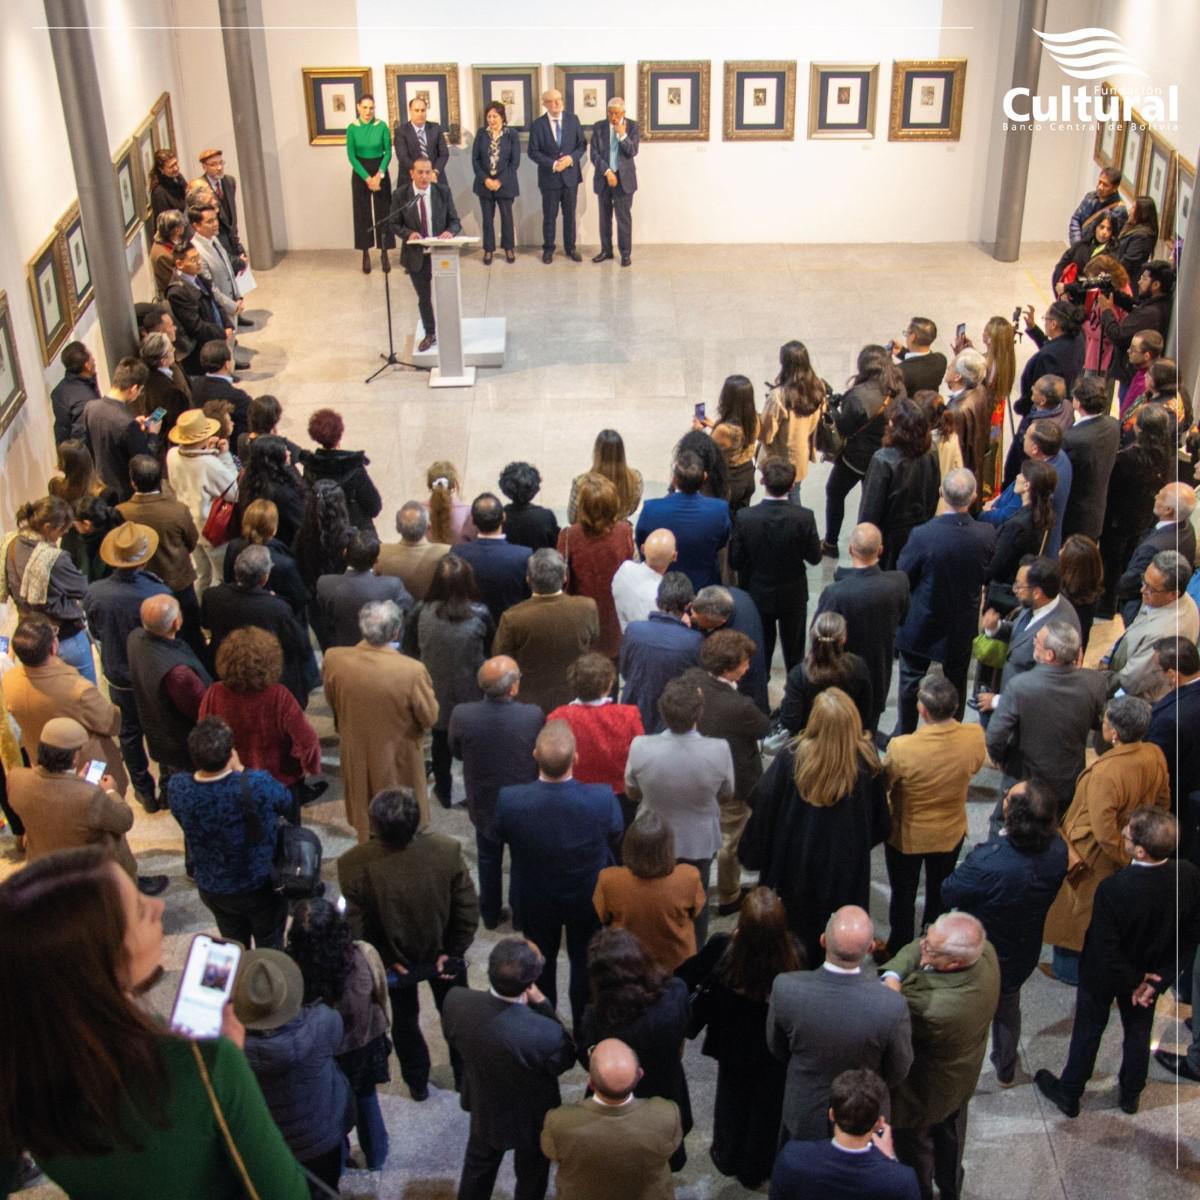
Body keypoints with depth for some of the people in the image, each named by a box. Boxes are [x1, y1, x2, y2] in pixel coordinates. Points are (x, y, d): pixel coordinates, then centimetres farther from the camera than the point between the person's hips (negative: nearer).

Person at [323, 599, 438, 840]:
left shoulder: (334, 659, -21)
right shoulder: (411, 671, -32)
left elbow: (332, 702, -2)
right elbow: (430, 718, -16)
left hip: (356, 755, 3)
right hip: (398, 761, -3)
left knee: (365, 827, 26)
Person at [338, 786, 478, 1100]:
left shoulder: (354, 865, -34)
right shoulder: (447, 850, -31)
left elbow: (357, 926, -21)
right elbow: (468, 909, -19)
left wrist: (385, 959, -4)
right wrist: (453, 951, -5)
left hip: (396, 959, 0)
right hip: (442, 952, 0)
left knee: (405, 1020, 29)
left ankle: (417, 1083, 49)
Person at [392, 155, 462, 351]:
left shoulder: (443, 191, -6)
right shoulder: (401, 195, -8)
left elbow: (454, 221, -1)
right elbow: (395, 224, -1)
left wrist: (450, 232, -24)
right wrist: (408, 233, -22)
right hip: (416, 254, 1)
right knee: (424, 298, 15)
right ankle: (429, 334, 33)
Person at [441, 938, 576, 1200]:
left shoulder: (456, 1001, -31)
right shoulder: (545, 1033, -44)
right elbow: (566, 1059, -18)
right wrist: (542, 1004, -18)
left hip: (483, 1108, 4)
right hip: (531, 1118, -3)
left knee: (478, 1169, 33)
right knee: (531, 1178, 28)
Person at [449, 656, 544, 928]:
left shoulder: (462, 715, -25)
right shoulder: (533, 716, -29)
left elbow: (456, 752, -5)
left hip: (484, 803, 1)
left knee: (488, 861, 26)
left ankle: (490, 914, 43)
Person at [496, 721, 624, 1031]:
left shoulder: (510, 800, -34)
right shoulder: (603, 799, -34)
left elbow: (501, 835, -11)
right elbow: (616, 837, -12)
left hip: (535, 902, 1)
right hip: (589, 899, 0)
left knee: (541, 963, 27)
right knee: (585, 963, 26)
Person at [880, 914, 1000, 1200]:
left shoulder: (933, 1010, -49)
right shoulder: (984, 950, -31)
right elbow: (916, 948, -23)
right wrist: (893, 974, -38)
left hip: (923, 1092, -7)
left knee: (916, 1152, 26)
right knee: (950, 1134, 36)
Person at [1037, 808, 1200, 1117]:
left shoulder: (1113, 890, -41)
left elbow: (1105, 953, -30)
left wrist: (1133, 982, -12)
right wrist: (1157, 978, -6)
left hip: (1106, 976, -4)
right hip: (1152, 970, 4)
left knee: (1088, 1033, 21)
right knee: (1138, 1032, 28)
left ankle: (1069, 1094, 43)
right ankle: (1131, 1094, 50)